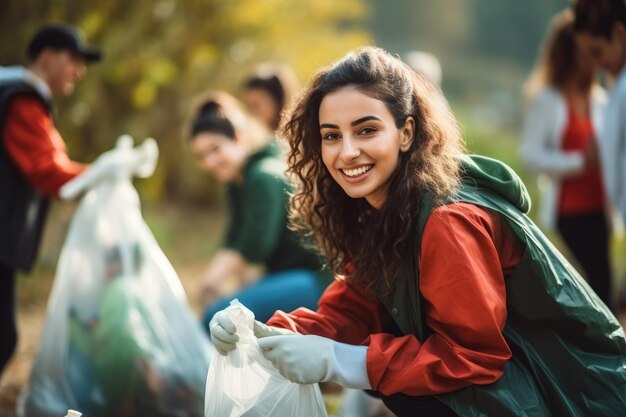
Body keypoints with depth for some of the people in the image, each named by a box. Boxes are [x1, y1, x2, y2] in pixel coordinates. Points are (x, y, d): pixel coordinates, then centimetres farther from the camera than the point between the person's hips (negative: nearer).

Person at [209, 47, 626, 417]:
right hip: (497, 371, 8)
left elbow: (472, 356, -26)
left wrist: (335, 361, -30)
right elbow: (355, 309, 0)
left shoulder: (447, 222, -27)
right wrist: (272, 335, -18)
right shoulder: (377, 207, -1)